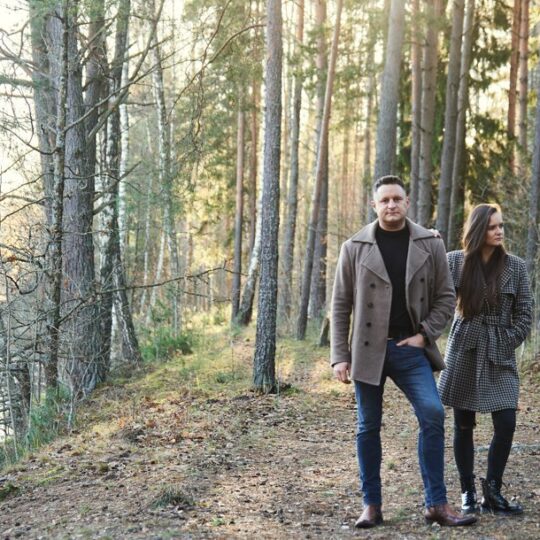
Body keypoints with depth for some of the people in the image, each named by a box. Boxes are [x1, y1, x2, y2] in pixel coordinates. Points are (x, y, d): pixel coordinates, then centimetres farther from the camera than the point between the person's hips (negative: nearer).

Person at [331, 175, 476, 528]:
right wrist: (340, 356, -3)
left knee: (433, 414, -11)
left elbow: (446, 297, 6)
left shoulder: (431, 245, 3)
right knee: (368, 427, 6)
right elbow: (341, 305, 1)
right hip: (368, 350, 0)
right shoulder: (355, 248, 0)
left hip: (411, 348, 1)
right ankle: (372, 505, 17)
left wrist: (424, 334, -6)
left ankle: (437, 504, -2)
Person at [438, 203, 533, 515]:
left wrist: (507, 343, -6)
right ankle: (468, 493, 17)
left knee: (506, 423, -8)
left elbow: (525, 313, 5)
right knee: (463, 425, 5)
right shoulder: (455, 262, 1)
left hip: (500, 356, 0)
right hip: (464, 353, 0)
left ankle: (493, 492, 8)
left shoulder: (515, 267, 2)